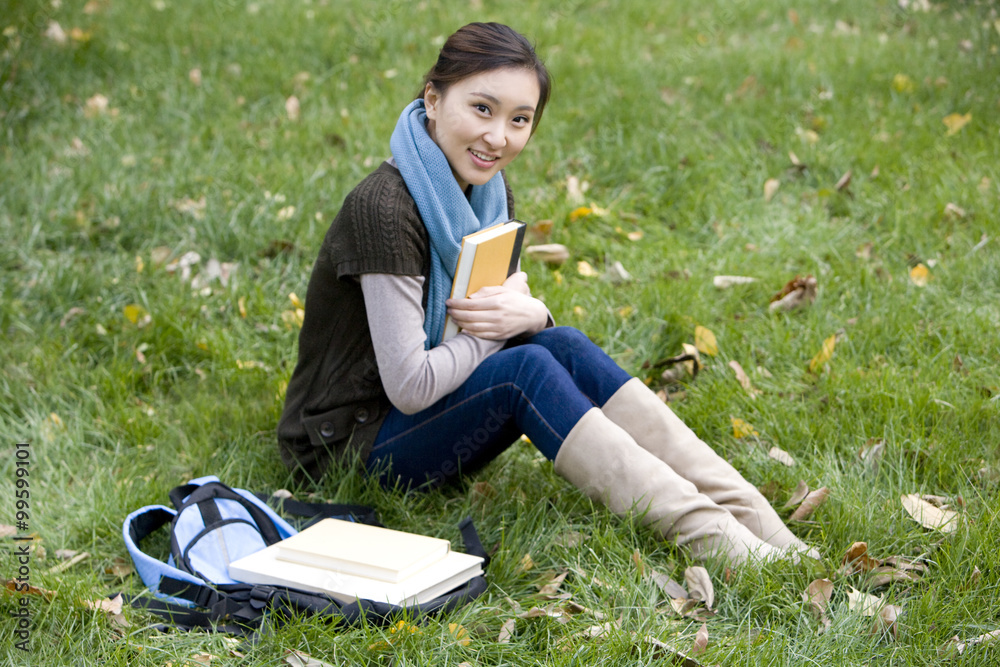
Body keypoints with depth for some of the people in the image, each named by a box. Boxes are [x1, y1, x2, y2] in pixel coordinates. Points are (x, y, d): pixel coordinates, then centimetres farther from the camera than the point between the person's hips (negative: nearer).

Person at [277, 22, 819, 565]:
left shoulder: (486, 190, 1)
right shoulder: (384, 209, -25)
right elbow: (410, 386, -27)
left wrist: (527, 314, -18)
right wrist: (495, 325, -13)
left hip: (424, 417, 7)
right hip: (351, 443, -7)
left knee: (564, 346, -15)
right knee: (525, 368, -26)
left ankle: (763, 527, -23)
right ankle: (713, 544, -30)